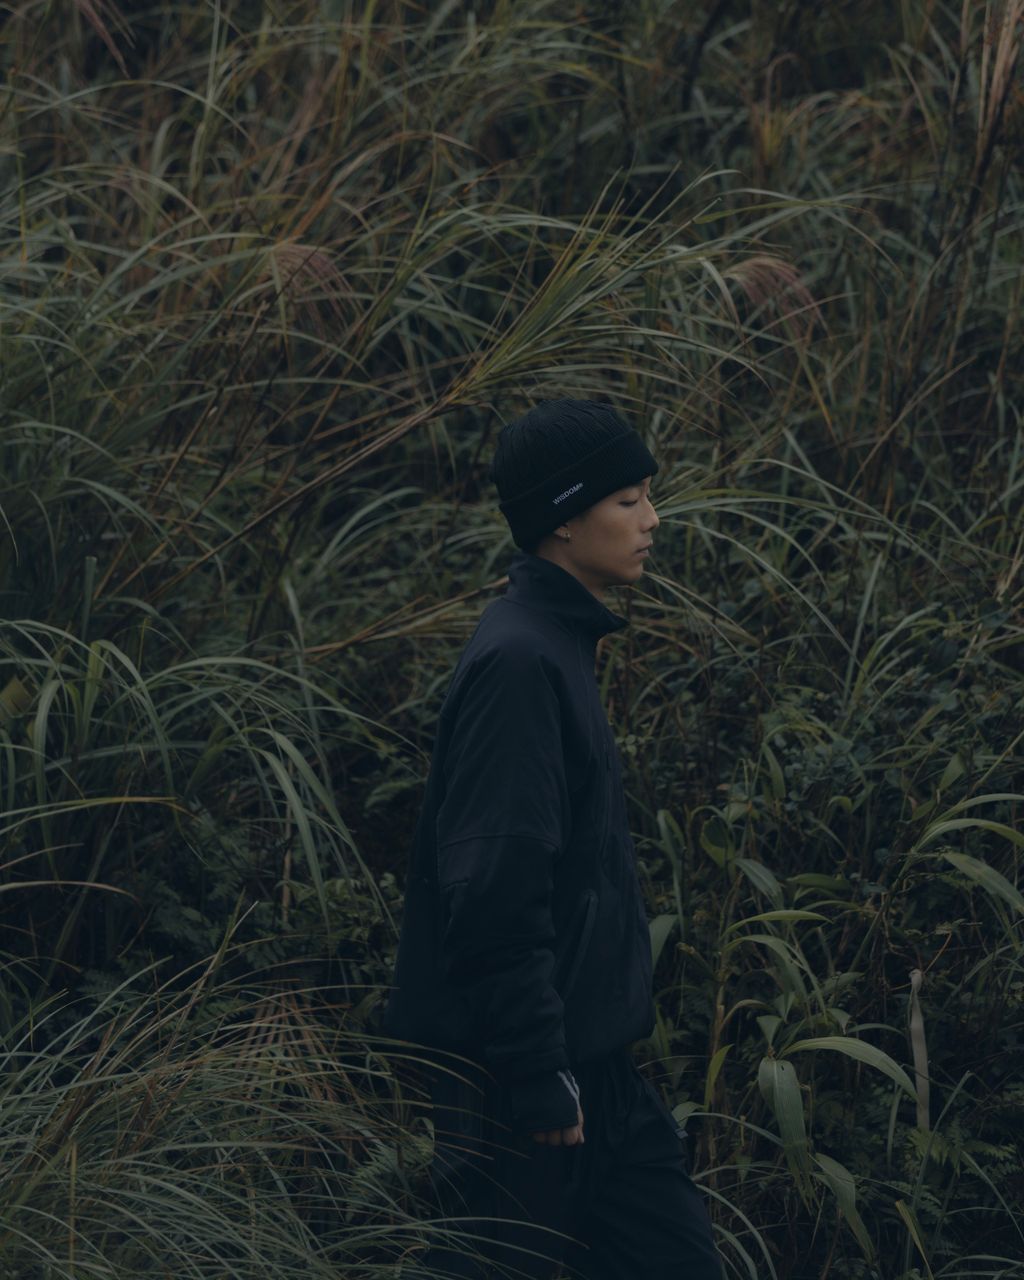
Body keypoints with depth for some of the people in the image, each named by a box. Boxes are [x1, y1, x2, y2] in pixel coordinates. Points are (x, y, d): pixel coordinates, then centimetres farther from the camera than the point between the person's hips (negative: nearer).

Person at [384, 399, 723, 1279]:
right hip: (526, 1072, -10)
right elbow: (497, 896, -24)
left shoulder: (558, 646, 13)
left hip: (593, 1060, 10)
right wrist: (539, 1082, -23)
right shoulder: (519, 663, -18)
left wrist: (582, 1066, 20)